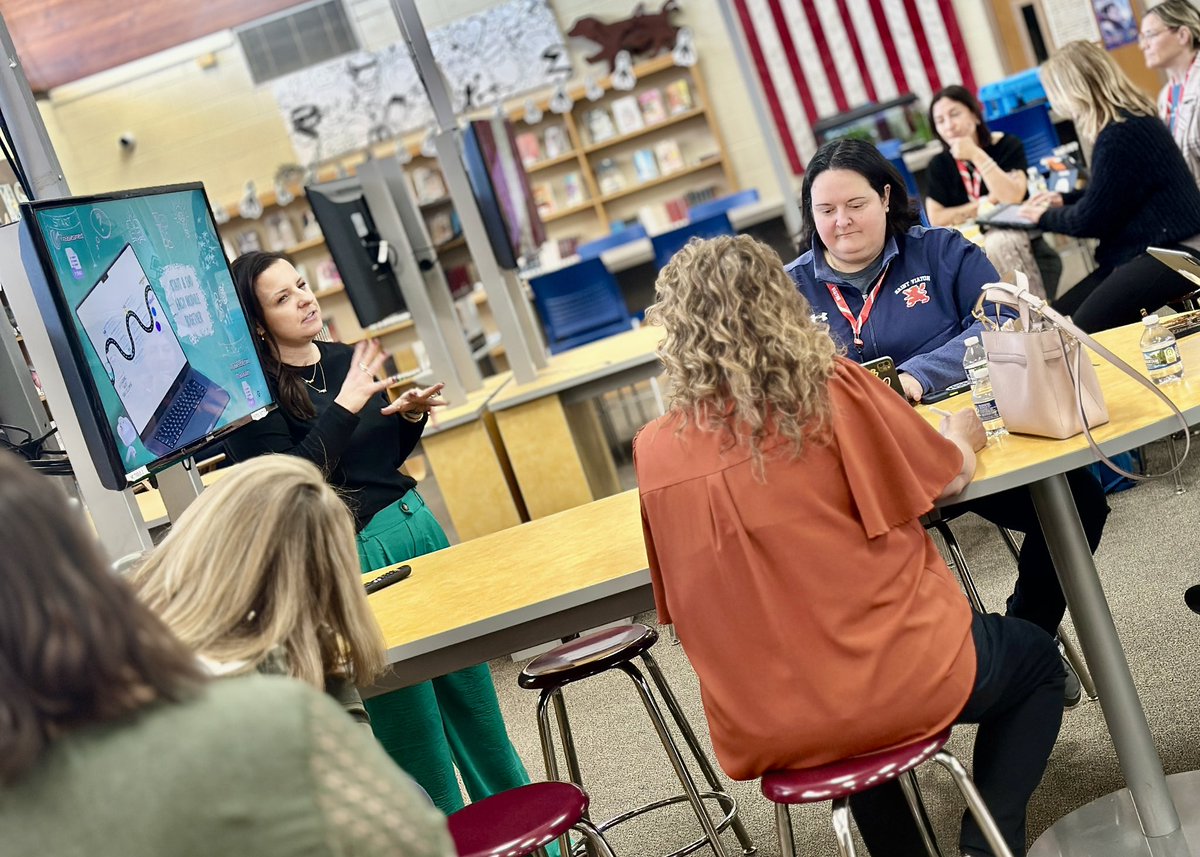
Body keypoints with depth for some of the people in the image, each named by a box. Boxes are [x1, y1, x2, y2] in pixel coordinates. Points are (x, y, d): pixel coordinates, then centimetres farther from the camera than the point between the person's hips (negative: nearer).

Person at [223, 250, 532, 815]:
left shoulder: (347, 359, 7)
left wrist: (411, 415, -3)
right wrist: (344, 405, -24)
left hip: (416, 521, 7)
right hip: (358, 555, -7)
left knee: (470, 685, 16)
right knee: (412, 718, 4)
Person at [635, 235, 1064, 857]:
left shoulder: (654, 451, -4)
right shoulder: (829, 390, -13)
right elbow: (951, 478, -1)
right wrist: (961, 438, 22)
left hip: (759, 732, 4)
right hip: (896, 680, -4)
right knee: (1037, 661, 25)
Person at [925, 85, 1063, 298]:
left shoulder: (1007, 145, -2)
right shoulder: (939, 165, 5)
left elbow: (1013, 197, -18)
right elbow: (937, 219, -3)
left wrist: (976, 156, -20)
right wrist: (984, 204, -8)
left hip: (1020, 244, -2)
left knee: (999, 243, -37)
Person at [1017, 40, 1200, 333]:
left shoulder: (1121, 135, -20)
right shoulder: (1129, 120, 13)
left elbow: (1090, 220, -14)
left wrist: (1044, 217, 4)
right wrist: (1064, 199, 27)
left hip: (1171, 255, -11)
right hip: (1147, 251, 11)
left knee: (1085, 330, -28)